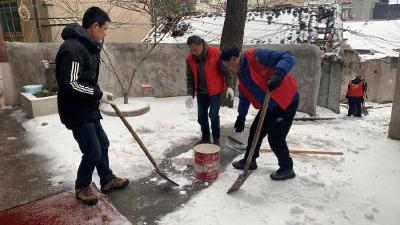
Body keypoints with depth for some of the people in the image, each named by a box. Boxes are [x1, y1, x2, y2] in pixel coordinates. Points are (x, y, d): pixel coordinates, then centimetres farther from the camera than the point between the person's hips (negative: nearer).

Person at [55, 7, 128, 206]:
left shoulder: (88, 46, 10)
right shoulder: (73, 48, -22)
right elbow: (69, 85, -28)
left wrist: (99, 94, 7)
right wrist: (98, 94, -18)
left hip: (89, 110, 10)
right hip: (77, 112, -10)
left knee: (102, 144, 17)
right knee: (93, 153, -1)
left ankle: (107, 180, 33)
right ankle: (81, 187, 23)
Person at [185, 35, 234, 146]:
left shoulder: (215, 53, -17)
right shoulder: (189, 58, -5)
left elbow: (226, 71, -10)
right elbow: (190, 78, 1)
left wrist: (229, 86, -18)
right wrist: (190, 94, -7)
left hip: (215, 91, -4)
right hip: (201, 92, 4)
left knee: (213, 115, -6)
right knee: (201, 116, 8)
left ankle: (216, 139, 15)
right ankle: (205, 138, 26)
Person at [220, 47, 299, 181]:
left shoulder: (255, 56, -21)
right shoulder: (242, 75, 7)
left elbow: (288, 57, -28)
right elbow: (244, 98, 18)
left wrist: (278, 74, -44)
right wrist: (241, 117, 20)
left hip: (287, 101, -9)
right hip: (269, 105, 9)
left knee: (275, 137, -5)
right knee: (255, 131, 13)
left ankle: (287, 168, 17)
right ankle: (249, 160, 33)